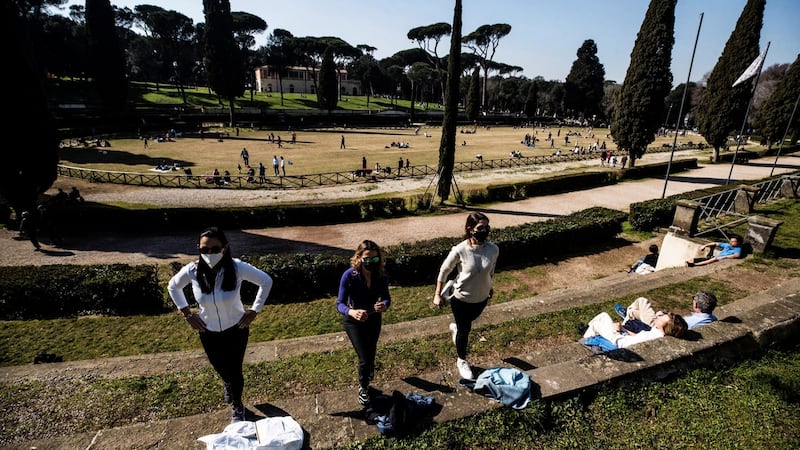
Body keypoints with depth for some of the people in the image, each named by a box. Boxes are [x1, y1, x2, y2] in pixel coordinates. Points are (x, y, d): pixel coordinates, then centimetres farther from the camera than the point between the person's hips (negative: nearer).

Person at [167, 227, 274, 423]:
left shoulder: (237, 267, -28)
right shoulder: (191, 271, -22)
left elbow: (266, 281, -14)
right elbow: (173, 287, 2)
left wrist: (254, 311, -11)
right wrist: (187, 313, -1)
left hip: (236, 329, -2)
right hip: (208, 331, 2)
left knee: (235, 371, 12)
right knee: (220, 369, 23)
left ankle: (237, 407, 43)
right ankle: (227, 384, 61)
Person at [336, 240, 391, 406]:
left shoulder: (381, 274, -21)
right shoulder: (349, 275, -30)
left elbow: (386, 297, -13)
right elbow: (340, 304, -27)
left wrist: (384, 305, -38)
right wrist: (352, 312, -49)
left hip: (374, 318, 4)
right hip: (353, 320, -3)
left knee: (371, 354, 23)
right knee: (364, 358, -7)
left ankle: (367, 379, 57)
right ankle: (363, 388, 26)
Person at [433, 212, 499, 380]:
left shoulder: (493, 249, -18)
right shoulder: (459, 250, -28)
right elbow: (444, 271, -13)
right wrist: (438, 295, -7)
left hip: (482, 297, 4)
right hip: (461, 298, -4)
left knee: (468, 322, 29)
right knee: (464, 330, 16)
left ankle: (455, 327, 66)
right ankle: (461, 360, 44)